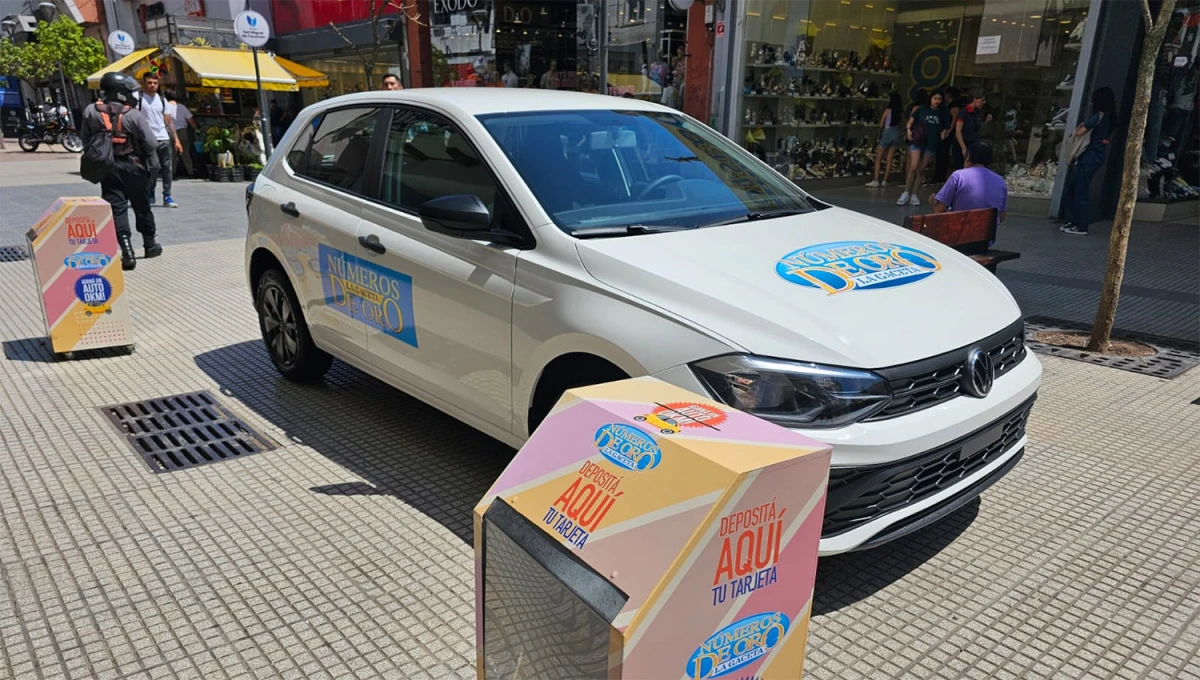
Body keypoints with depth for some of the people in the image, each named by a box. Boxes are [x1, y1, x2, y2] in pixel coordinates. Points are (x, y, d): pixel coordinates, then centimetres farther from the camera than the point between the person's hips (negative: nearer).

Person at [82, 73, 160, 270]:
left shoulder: (90, 112, -2)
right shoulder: (134, 115, -15)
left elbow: (86, 140, 5)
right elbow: (151, 143, -15)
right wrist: (150, 162, 3)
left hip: (107, 167, 2)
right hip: (133, 166, -2)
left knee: (117, 209, 0)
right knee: (141, 207, 14)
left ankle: (127, 252, -11)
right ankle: (150, 245, 28)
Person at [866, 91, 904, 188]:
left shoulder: (888, 110, -9)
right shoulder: (901, 111, 1)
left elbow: (881, 124, -5)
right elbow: (902, 122, 3)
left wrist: (880, 134, 10)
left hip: (887, 133, -4)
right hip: (897, 134, 4)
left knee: (878, 158, 2)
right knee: (889, 159, 8)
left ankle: (876, 181, -5)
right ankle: (884, 181, 8)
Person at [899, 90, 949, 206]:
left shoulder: (942, 113, 10)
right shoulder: (922, 109, 5)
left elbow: (945, 128, 17)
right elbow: (911, 120, 5)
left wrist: (944, 133, -5)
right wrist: (909, 130, -14)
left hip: (931, 144, 2)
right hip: (917, 141, -2)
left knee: (921, 170, 5)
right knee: (913, 167, -13)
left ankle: (914, 194, 10)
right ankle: (906, 193, -3)